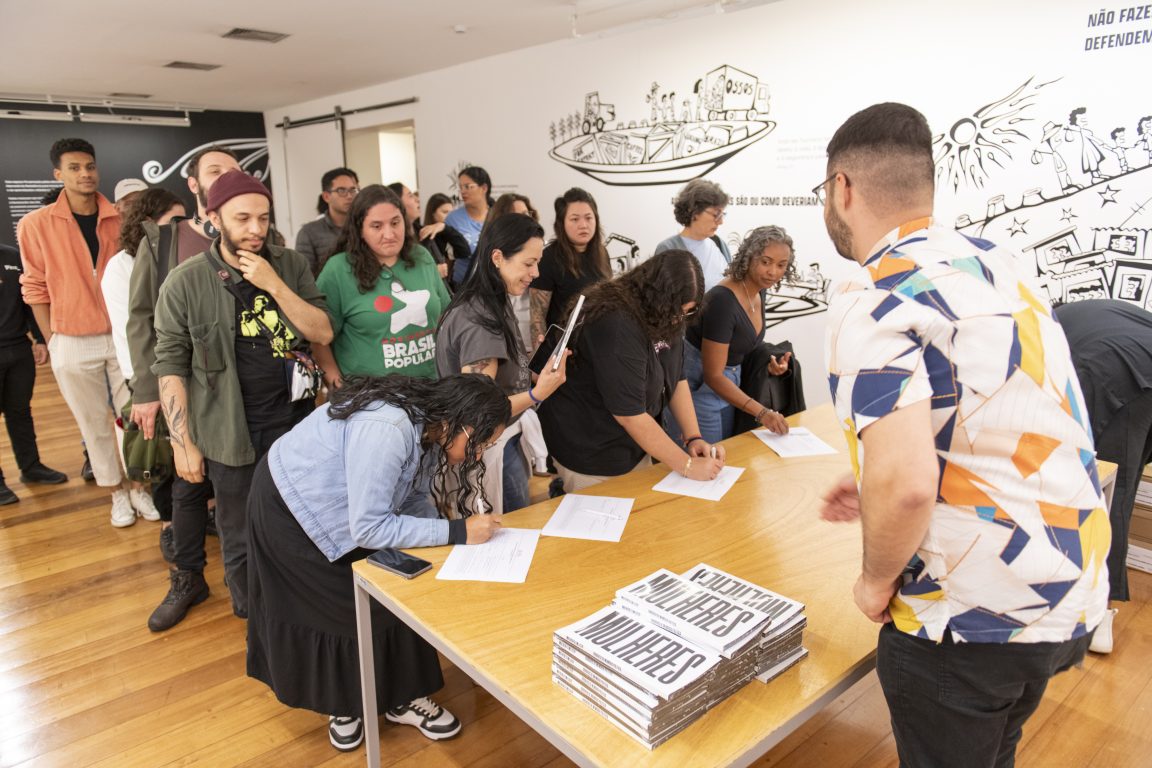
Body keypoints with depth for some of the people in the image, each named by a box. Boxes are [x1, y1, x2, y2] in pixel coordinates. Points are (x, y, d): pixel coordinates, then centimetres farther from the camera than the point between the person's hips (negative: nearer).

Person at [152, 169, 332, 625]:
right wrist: (182, 442, -7)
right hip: (231, 432, -2)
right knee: (242, 541, 12)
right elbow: (170, 365, -5)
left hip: (296, 422, 2)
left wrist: (274, 285, -18)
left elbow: (323, 334, -7)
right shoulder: (185, 283, -7)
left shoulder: (291, 266, 0)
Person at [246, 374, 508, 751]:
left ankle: (400, 696, 22)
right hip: (291, 507, -8)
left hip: (339, 506, 8)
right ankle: (341, 702, 29)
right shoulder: (387, 429, -39)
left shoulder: (427, 425, -11)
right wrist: (456, 532, -34)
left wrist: (452, 511, -22)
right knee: (339, 607, 4)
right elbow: (368, 528, -36)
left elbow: (414, 499, -4)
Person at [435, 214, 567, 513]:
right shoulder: (481, 321, -25)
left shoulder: (490, 306, 3)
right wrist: (537, 394, -35)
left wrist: (542, 372, 8)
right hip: (491, 446, -9)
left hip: (501, 439, 9)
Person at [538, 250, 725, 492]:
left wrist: (694, 437, -6)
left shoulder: (668, 319, -2)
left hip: (633, 445, 8)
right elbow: (630, 414, -27)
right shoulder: (616, 325, -27)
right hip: (592, 456, -7)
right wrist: (688, 466, -21)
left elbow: (677, 379, 6)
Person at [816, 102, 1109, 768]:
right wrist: (878, 491, 16)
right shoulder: (1001, 264, 6)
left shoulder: (873, 299, -21)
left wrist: (878, 580, -11)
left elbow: (905, 485, -32)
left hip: (975, 616, -8)